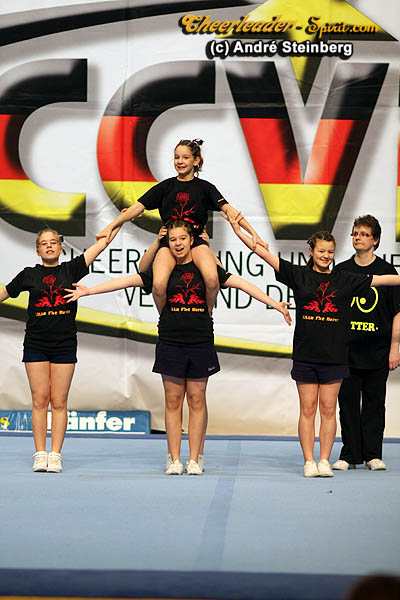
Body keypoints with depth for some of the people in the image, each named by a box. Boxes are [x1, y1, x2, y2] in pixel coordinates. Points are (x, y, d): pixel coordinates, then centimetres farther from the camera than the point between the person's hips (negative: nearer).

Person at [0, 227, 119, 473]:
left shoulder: (71, 269, 4)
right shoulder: (29, 275, 6)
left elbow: (102, 243, 4)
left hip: (65, 344, 0)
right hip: (35, 344, 0)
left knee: (59, 401, 0)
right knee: (40, 400, 0)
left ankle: (56, 455, 2)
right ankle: (40, 454, 3)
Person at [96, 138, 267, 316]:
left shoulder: (204, 187, 9)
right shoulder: (165, 187, 12)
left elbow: (228, 210, 2)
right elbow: (138, 207, 10)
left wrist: (253, 233, -9)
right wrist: (110, 227, 2)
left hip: (196, 240, -1)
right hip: (169, 240, 1)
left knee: (212, 279, -32)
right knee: (159, 285, -29)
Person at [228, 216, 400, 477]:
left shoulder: (345, 280, 6)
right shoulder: (299, 275, 3)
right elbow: (265, 254, 0)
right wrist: (239, 230, -3)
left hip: (334, 355, 1)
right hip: (305, 354, -1)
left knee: (328, 410, 4)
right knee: (308, 409, 2)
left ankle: (324, 461, 10)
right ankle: (309, 462, 7)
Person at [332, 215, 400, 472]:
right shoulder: (341, 271, 6)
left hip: (378, 351, -1)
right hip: (347, 351, 1)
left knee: (375, 403, 4)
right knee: (348, 402, 3)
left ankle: (373, 454, 10)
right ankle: (350, 455, 9)